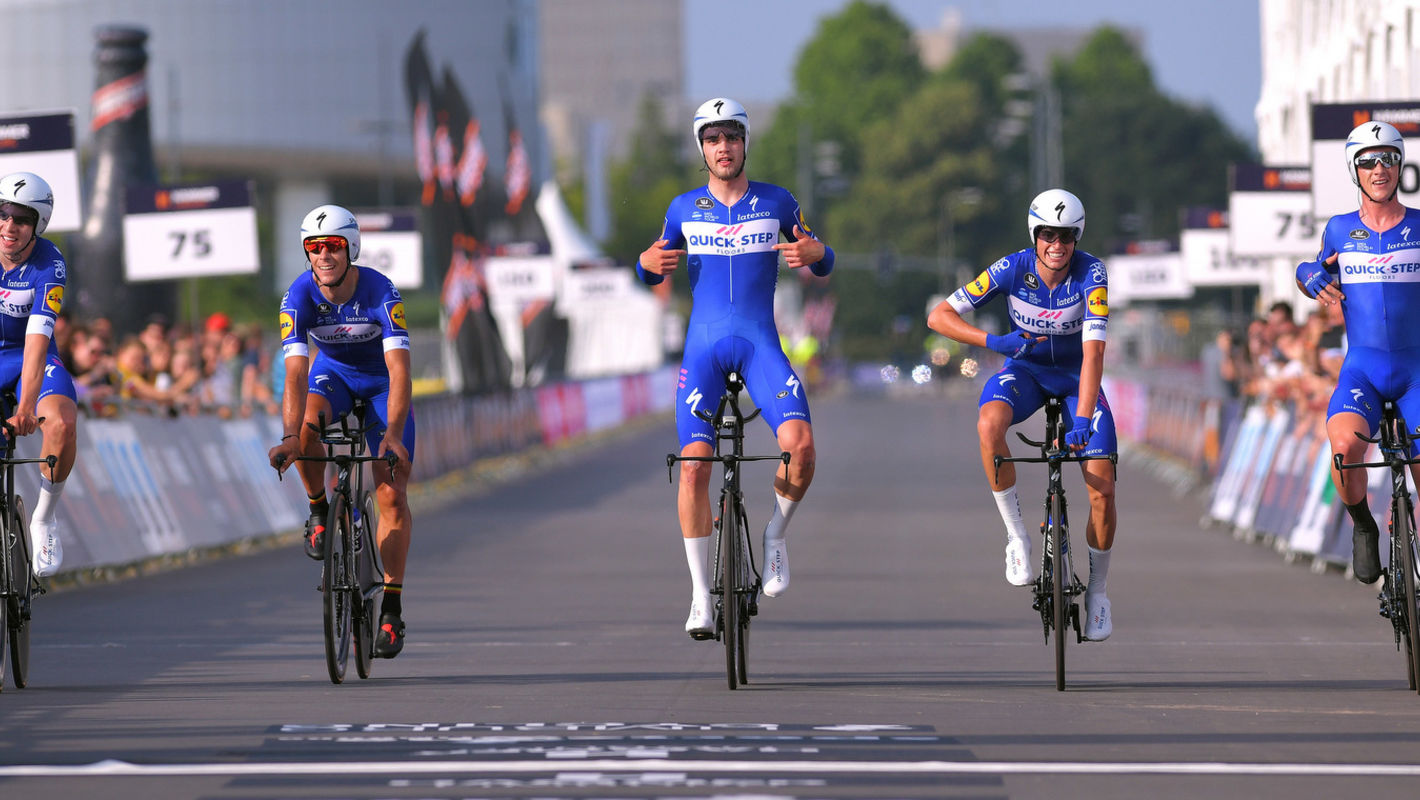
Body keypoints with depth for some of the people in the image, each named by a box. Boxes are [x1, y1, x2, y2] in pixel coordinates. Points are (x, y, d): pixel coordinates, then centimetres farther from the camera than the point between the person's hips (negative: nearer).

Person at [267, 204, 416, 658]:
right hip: (333, 372, 1)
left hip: (381, 379, -1)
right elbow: (296, 373, -33)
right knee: (305, 425, -35)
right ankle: (319, 511, -7)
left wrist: (393, 432, -52)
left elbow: (399, 369, -39)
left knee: (392, 494, -12)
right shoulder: (300, 296, -26)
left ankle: (392, 609, -4)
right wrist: (290, 437, -48)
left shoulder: (380, 293, -31)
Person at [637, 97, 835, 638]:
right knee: (694, 464, -13)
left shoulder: (776, 203, 5)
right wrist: (649, 262, -7)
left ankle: (776, 534, 5)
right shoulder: (685, 208, 8)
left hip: (760, 344, -1)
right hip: (703, 345, 1)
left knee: (799, 443, -25)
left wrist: (815, 253, -13)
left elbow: (823, 267, 11)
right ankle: (701, 595, -3)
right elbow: (653, 274, 17)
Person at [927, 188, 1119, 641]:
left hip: (1076, 377, 0)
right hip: (1025, 369, 0)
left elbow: (1094, 350, -34)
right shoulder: (1013, 269, -21)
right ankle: (1017, 536, -21)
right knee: (989, 425, -36)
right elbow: (939, 316, -19)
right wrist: (994, 341, -34)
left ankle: (1097, 590, 12)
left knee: (1102, 489, -12)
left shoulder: (1090, 273, -25)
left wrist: (1083, 418, -44)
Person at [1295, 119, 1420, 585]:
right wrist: (1313, 280, -2)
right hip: (1361, 368, 0)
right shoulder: (1340, 230, 7)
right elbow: (1312, 270, 22)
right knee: (1345, 448, -30)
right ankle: (1363, 527, -2)